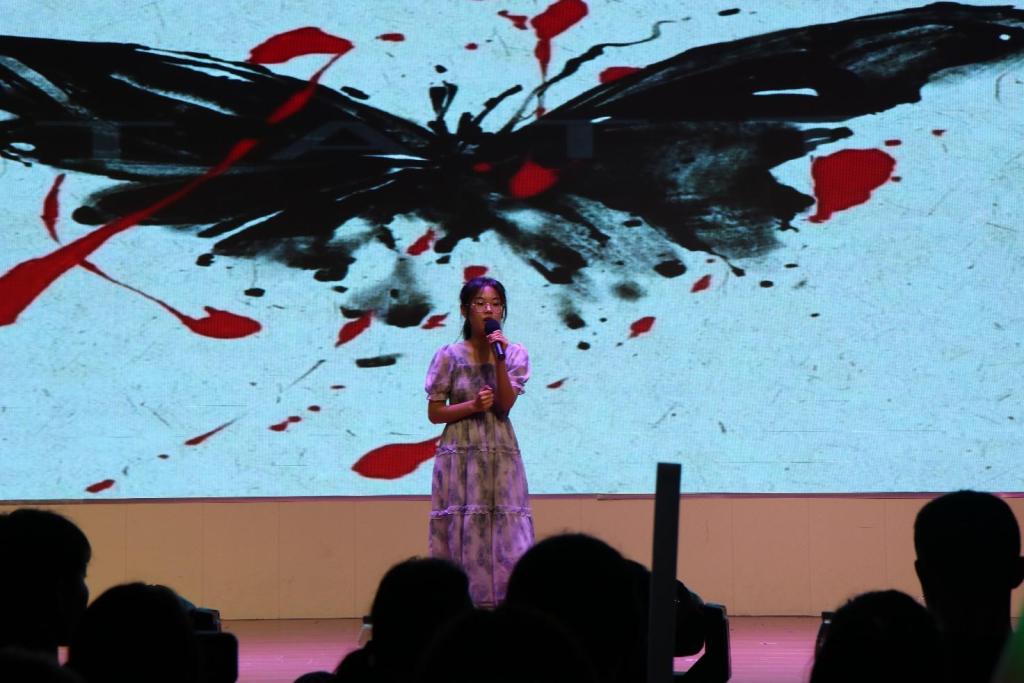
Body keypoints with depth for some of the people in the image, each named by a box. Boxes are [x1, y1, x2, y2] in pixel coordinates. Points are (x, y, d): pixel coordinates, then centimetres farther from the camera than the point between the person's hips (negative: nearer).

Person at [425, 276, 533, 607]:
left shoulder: (514, 354, 5)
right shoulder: (450, 356, 0)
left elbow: (505, 404, -7)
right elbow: (435, 412, 0)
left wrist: (499, 360, -16)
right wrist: (473, 406, -13)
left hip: (501, 456, 2)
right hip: (460, 456, -2)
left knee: (507, 536, -4)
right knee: (463, 533, -5)